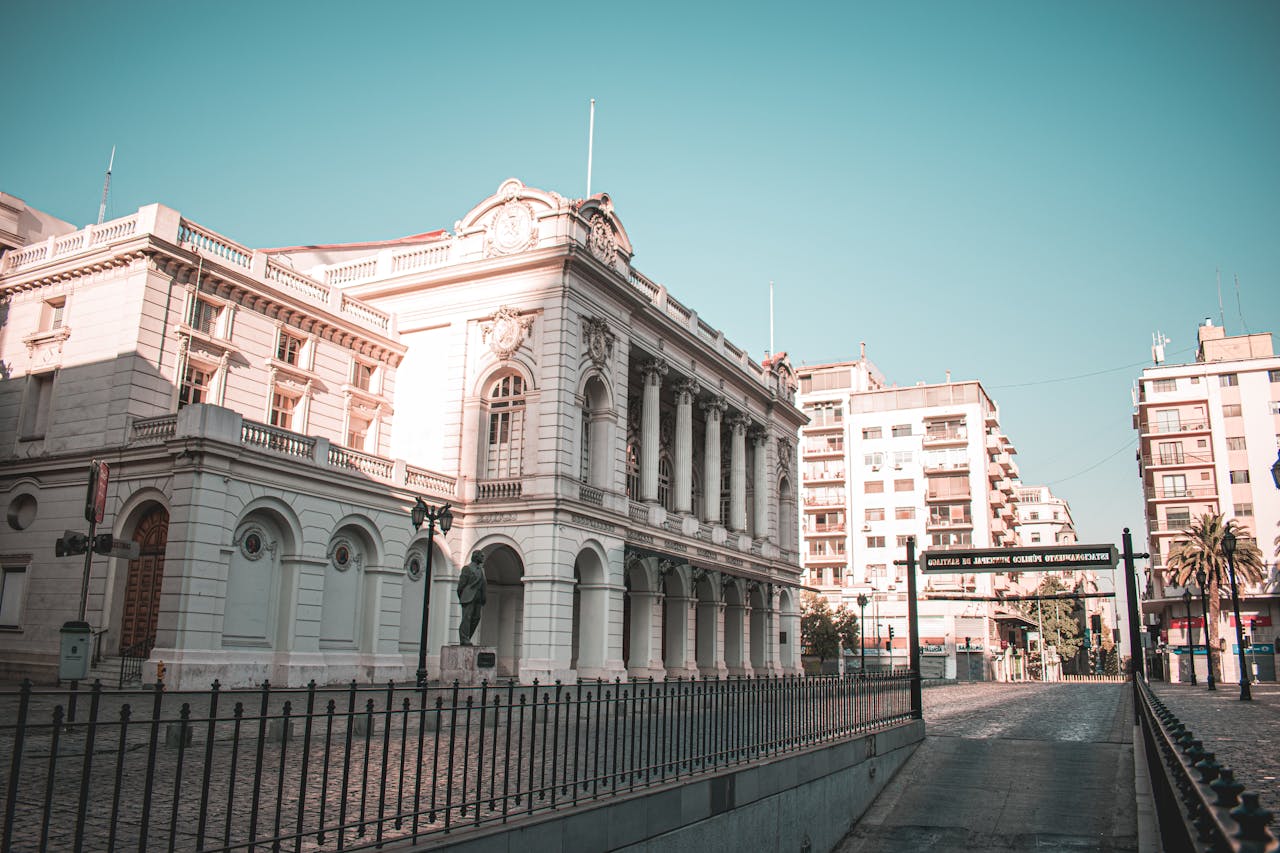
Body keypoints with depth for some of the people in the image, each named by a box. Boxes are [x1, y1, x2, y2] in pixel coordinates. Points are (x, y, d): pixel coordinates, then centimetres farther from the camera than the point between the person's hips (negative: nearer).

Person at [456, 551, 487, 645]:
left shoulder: (481, 569, 18)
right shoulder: (467, 568, -3)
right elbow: (461, 583, -5)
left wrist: (483, 601, 14)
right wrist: (461, 598, -5)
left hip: (477, 598, 7)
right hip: (468, 597, -7)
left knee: (476, 618, 3)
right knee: (467, 618, -8)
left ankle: (466, 638, 10)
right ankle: (464, 639, -5)